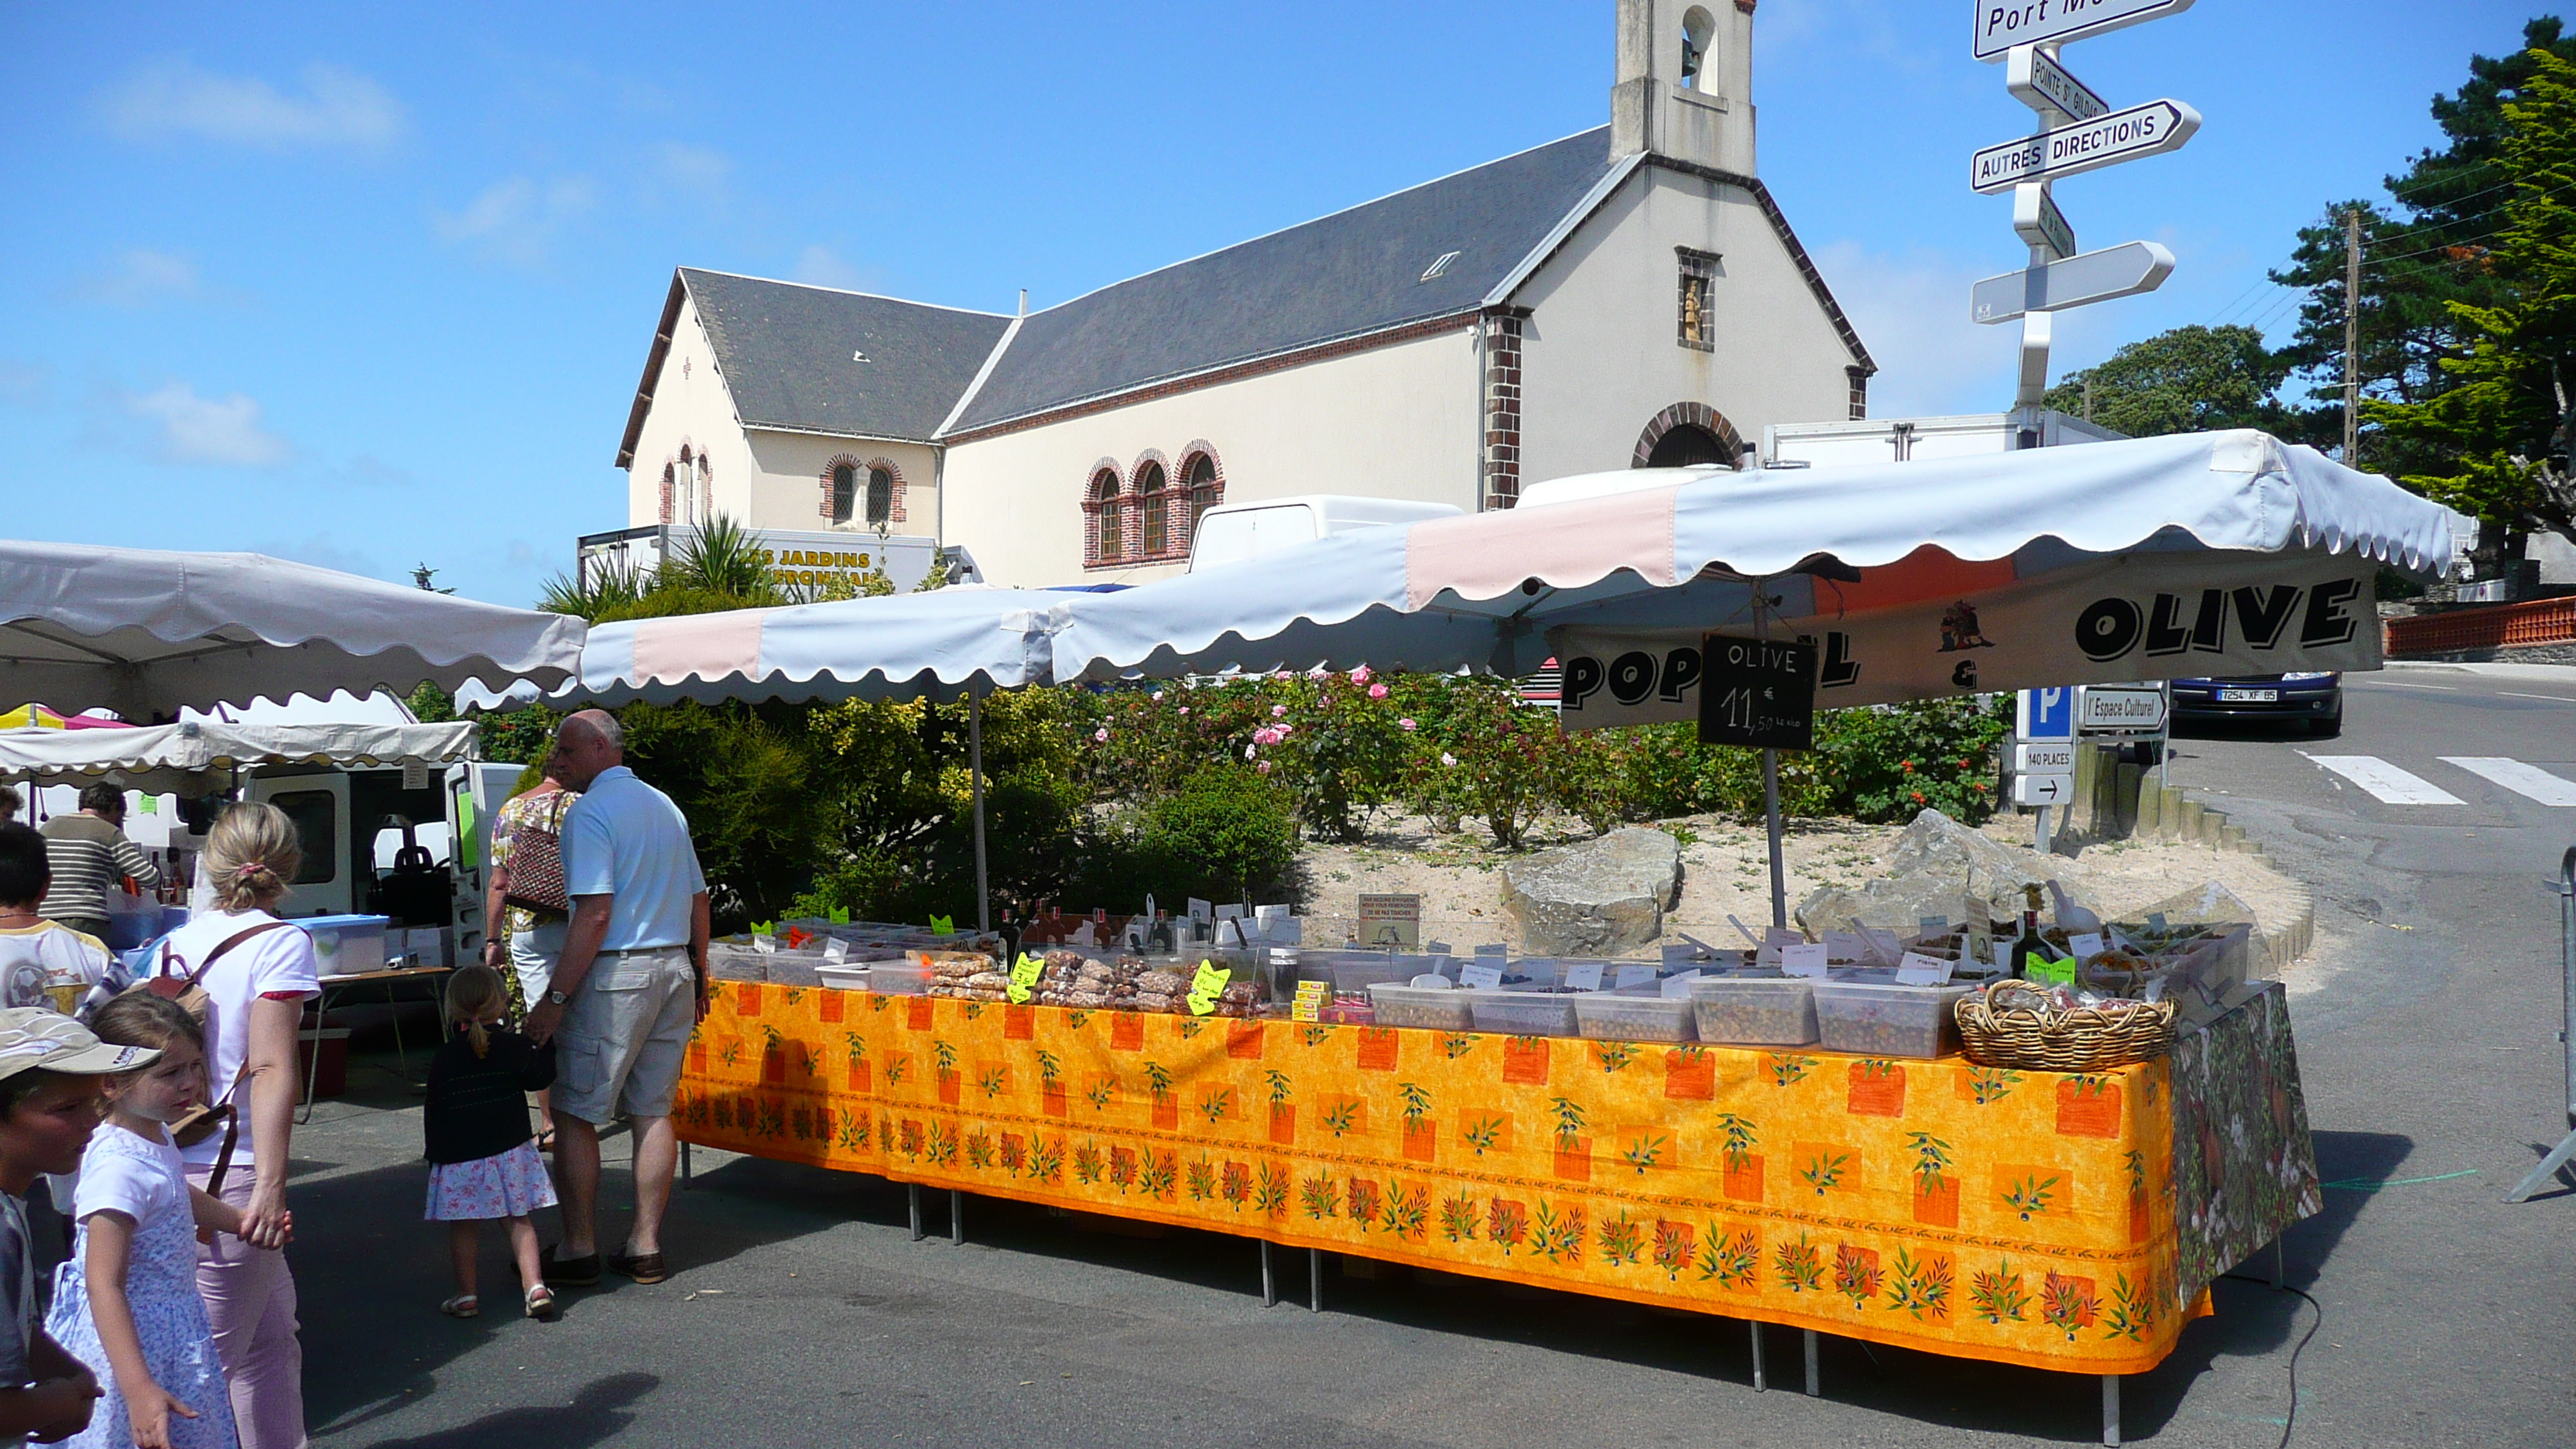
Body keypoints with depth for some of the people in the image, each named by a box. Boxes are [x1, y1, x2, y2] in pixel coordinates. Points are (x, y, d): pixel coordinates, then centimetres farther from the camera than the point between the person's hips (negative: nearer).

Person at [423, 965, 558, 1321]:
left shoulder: (443, 1059, -2)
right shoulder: (515, 1046, -5)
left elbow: (434, 1112, 2)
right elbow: (539, 1077, 7)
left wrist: (435, 1154, 12)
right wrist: (545, 1047, 20)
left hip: (459, 1156, -1)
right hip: (511, 1151, 1)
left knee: (464, 1226, 8)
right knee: (519, 1220, 7)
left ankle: (466, 1295, 12)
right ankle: (535, 1286, -1)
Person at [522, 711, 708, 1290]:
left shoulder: (589, 812, -11)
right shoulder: (665, 806, 12)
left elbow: (595, 913, -19)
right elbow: (698, 900, 15)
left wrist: (556, 999, -17)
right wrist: (698, 978, 23)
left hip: (617, 975, -7)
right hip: (675, 969, 7)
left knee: (575, 1114, 3)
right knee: (653, 1112, 10)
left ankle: (579, 1249, 6)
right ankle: (645, 1247, 14)